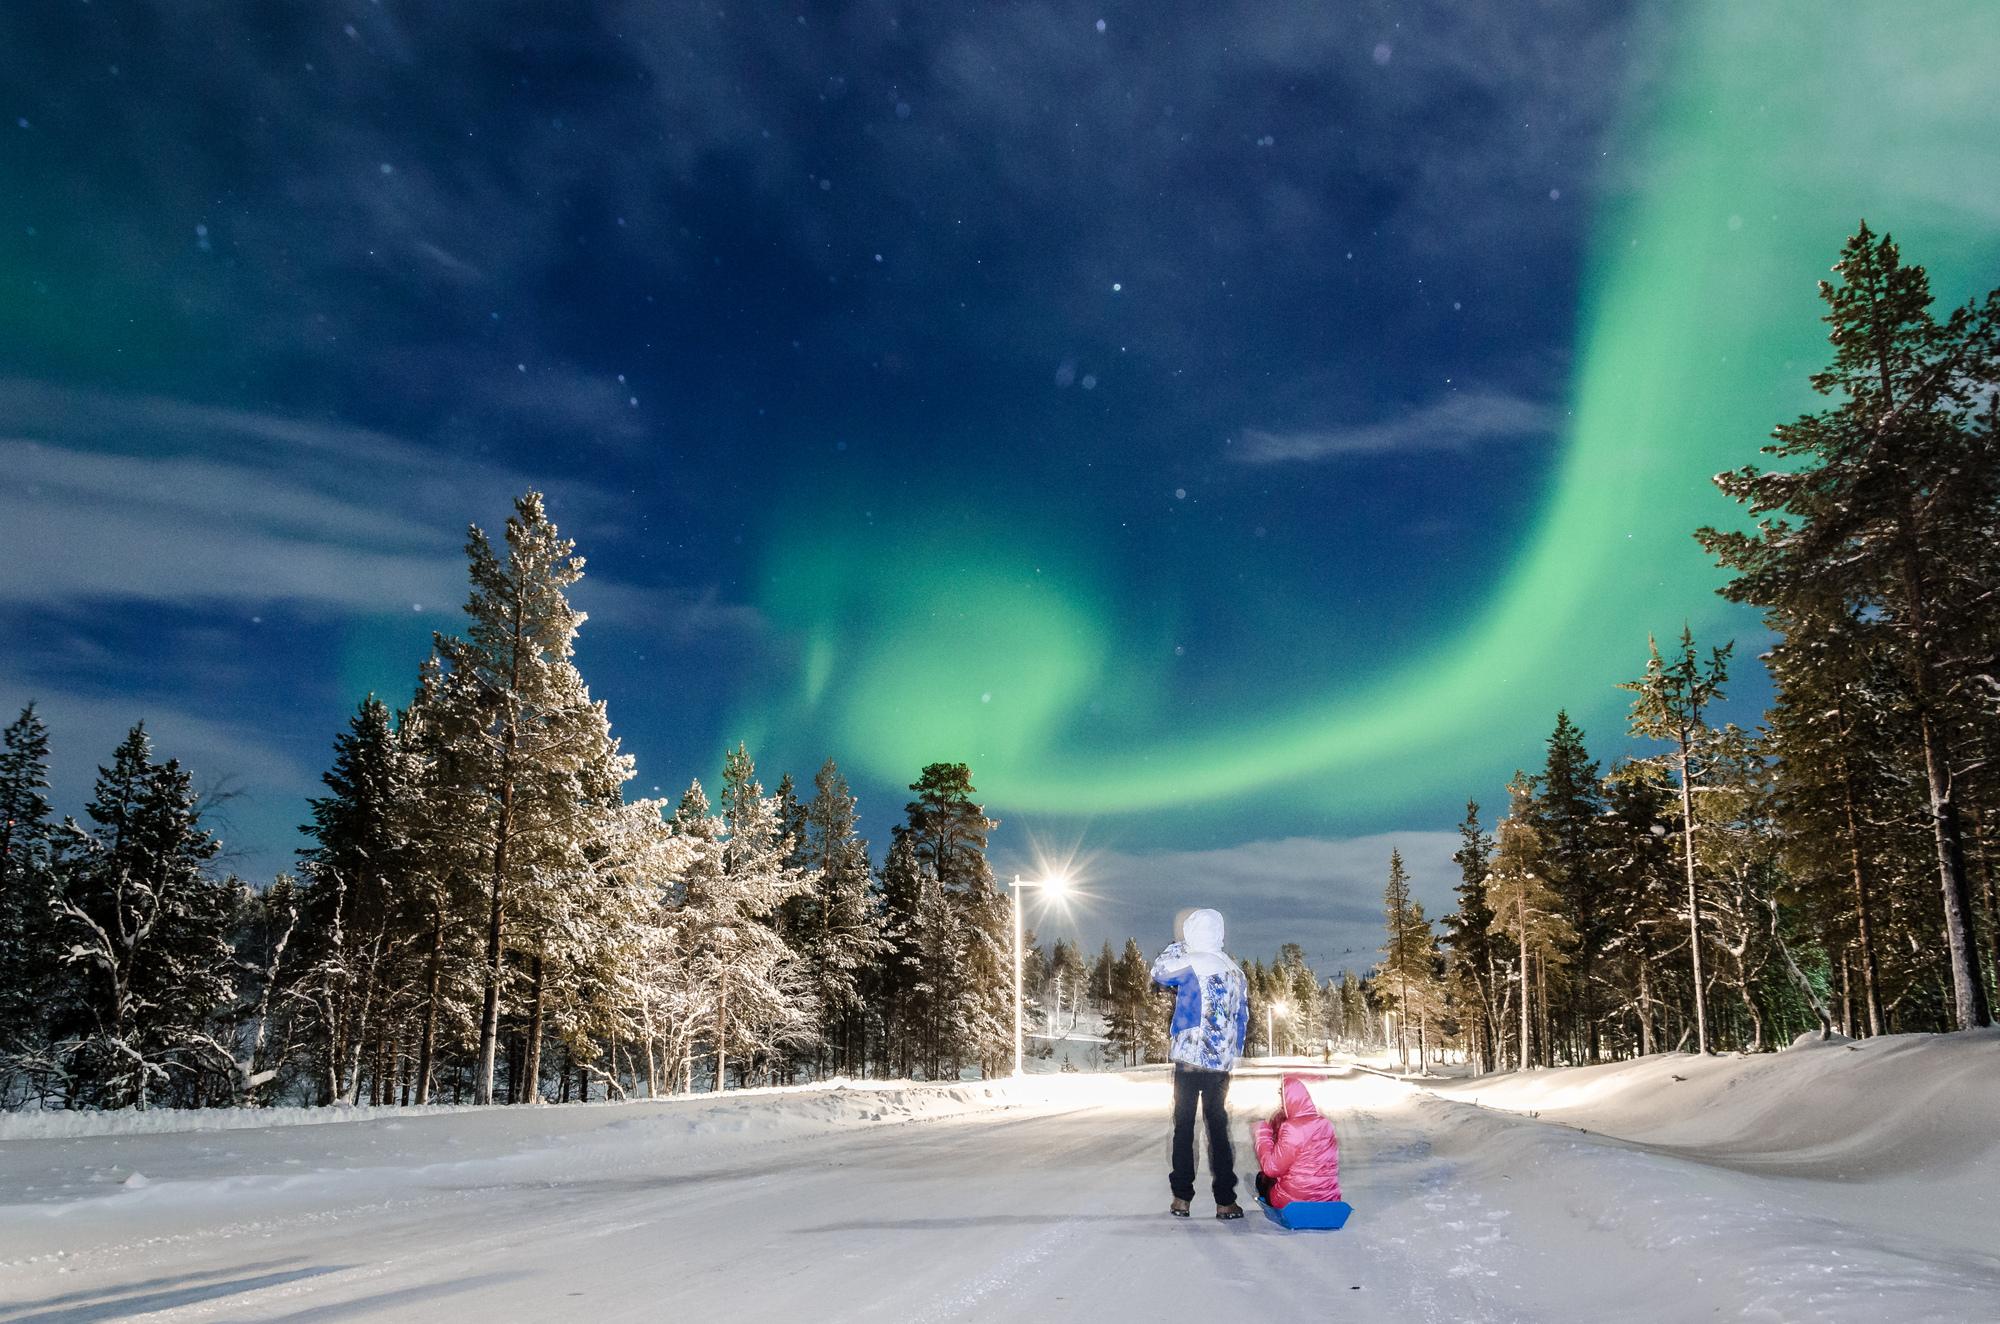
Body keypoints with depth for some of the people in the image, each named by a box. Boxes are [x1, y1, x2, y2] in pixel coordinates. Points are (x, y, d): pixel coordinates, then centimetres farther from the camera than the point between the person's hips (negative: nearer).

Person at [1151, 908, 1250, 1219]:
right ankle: (1225, 1201, 6)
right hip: (1222, 1064, 4)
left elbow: (1158, 973, 9)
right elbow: (1242, 1019, 13)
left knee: (1184, 1127, 5)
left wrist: (1177, 947, 20)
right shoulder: (1235, 971, 8)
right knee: (1219, 1128, 9)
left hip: (1190, 1060, -4)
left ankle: (1182, 1198, 6)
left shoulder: (1190, 963, -10)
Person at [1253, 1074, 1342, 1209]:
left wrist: (1263, 1133, -3)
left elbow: (1271, 1168, -14)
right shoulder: (1326, 1124, 3)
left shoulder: (1292, 1129, -18)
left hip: (1294, 1201, -6)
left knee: (1262, 1178, 22)